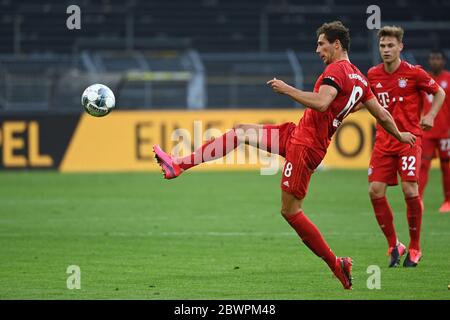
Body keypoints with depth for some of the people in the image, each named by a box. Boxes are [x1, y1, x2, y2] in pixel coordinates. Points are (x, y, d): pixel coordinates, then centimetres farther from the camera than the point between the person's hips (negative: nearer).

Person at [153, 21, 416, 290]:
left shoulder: (336, 70, -15)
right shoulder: (359, 78, 14)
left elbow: (321, 103, -30)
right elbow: (382, 115, 18)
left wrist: (287, 89, -22)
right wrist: (399, 135, 34)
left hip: (304, 144, -10)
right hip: (297, 134, 10)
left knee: (290, 211, -7)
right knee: (241, 131, 10)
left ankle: (336, 264, 0)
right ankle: (179, 164, 6)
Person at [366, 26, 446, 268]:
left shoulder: (414, 73, -6)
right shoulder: (373, 75, 5)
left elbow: (439, 93, 6)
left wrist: (430, 115, -10)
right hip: (384, 140, 4)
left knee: (410, 189, -15)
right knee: (375, 190, -7)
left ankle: (414, 248, 1)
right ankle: (393, 245, 9)